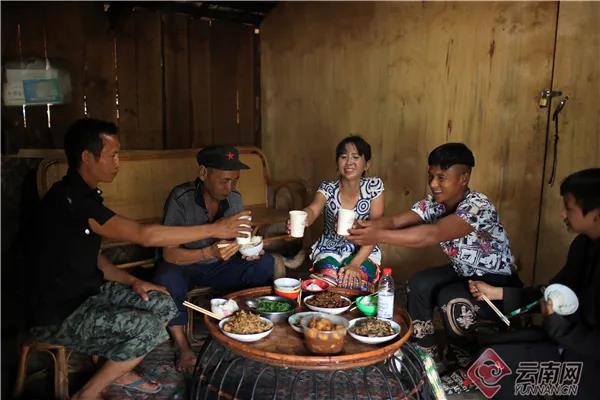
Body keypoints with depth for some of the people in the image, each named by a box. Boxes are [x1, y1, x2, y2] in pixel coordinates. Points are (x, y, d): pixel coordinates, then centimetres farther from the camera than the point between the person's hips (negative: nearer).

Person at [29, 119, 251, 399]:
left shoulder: (83, 195, 6)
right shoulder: (68, 199, -26)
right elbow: (145, 235, -32)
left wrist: (131, 281, -2)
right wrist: (214, 229, -27)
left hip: (87, 291, 9)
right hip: (60, 315, -9)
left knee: (163, 304, 1)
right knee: (150, 328, -21)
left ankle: (120, 372, 20)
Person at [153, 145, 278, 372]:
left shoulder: (234, 199, -6)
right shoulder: (181, 198, -23)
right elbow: (169, 254, -25)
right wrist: (209, 252, -40)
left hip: (219, 266, 4)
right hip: (183, 266, -4)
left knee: (274, 266, -15)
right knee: (167, 280, -38)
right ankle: (183, 347, -15)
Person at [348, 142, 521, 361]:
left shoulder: (478, 206, -30)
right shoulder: (433, 203, -8)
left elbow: (433, 235, -45)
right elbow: (396, 221, -23)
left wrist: (378, 236, -51)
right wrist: (365, 226, -44)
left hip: (497, 282, -7)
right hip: (464, 274, 7)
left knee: (450, 299, -30)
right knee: (418, 284, -15)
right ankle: (427, 354, 5)